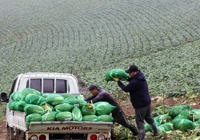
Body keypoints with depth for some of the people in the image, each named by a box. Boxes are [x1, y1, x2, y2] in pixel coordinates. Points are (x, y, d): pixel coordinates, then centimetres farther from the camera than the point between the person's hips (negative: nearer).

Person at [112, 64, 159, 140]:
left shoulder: (135, 82, -29)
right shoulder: (140, 75, -1)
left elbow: (126, 89, -17)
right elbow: (131, 79, 13)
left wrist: (118, 81, -8)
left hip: (140, 104, -10)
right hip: (147, 101, 10)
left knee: (139, 121, 0)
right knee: (148, 117, 25)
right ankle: (156, 132, 36)